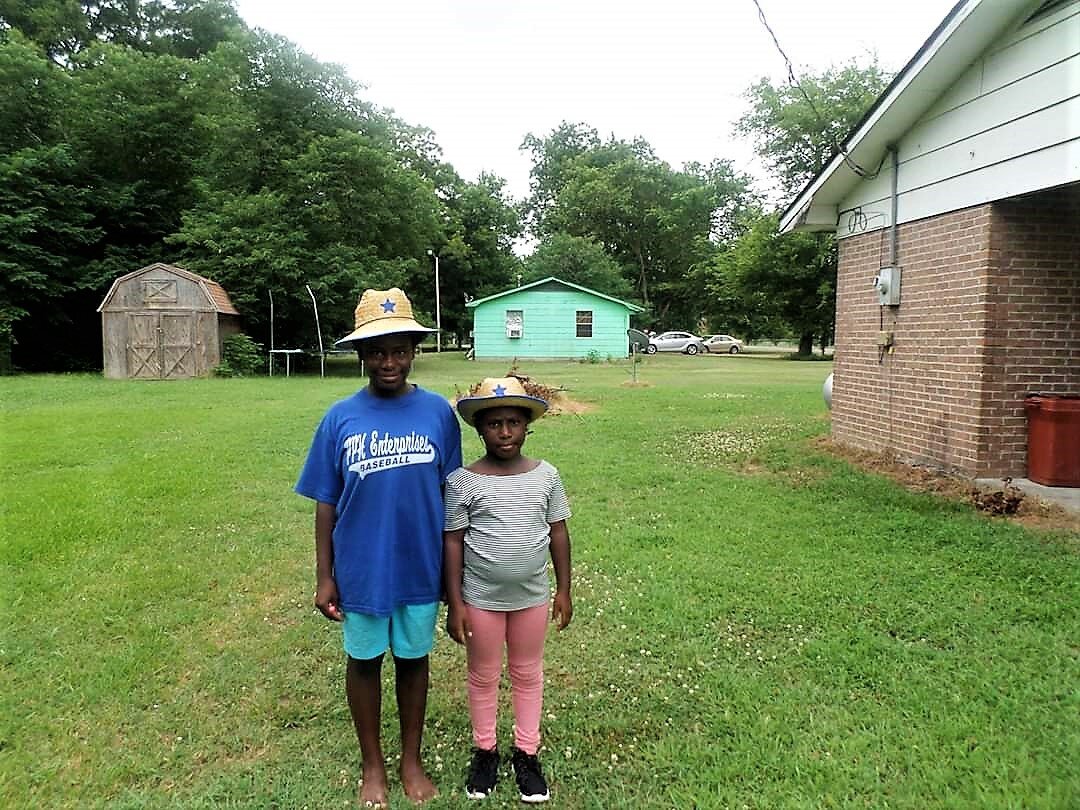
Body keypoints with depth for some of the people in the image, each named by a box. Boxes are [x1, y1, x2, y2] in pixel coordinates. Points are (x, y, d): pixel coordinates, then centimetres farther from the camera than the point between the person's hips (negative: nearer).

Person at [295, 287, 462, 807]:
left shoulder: (438, 413, -8)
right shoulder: (340, 418, -8)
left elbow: (450, 496, -1)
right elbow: (326, 504, -2)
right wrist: (324, 576, -2)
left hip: (420, 569, 0)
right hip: (361, 571, 0)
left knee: (413, 659, 17)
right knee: (363, 661, 16)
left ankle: (412, 760, 38)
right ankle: (372, 765, 38)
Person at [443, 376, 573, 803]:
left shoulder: (546, 476, -6)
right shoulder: (463, 481, -12)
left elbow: (558, 532, 2)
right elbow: (453, 542, -8)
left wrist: (564, 589, 4)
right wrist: (455, 603, -8)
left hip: (532, 597, 2)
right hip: (481, 599, -2)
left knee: (528, 674, 17)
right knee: (484, 677, 16)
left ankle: (526, 753, 36)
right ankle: (485, 751, 37)